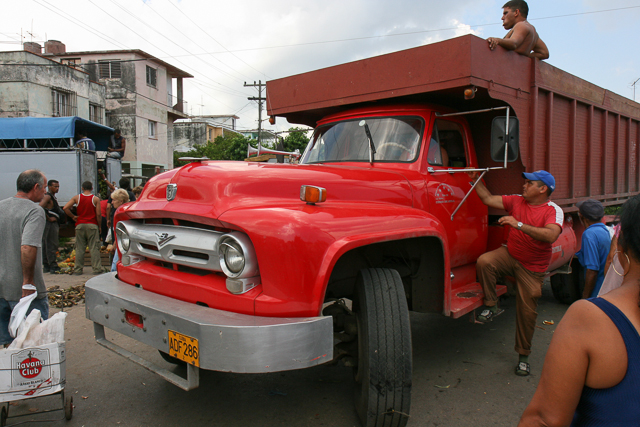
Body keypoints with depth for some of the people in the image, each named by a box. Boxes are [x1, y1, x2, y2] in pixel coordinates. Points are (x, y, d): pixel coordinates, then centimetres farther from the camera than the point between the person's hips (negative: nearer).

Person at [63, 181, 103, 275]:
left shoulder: (76, 197, 3)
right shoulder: (96, 199, -3)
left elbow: (66, 208, -5)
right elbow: (98, 215, -6)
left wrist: (73, 217, 7)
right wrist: (99, 226, 5)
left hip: (80, 225, 2)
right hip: (92, 225, -2)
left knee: (79, 248, 8)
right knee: (94, 248, 1)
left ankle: (78, 269, 11)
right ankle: (97, 268, 1)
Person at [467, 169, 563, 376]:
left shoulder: (553, 210, -13)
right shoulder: (516, 201, 1)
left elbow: (551, 235, -32)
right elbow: (488, 199, 6)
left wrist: (519, 225, -36)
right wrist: (476, 179, 1)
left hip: (531, 268, -3)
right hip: (509, 255, 3)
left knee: (526, 312, 2)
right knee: (484, 261, -30)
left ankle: (523, 356, 21)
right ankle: (491, 306, -11)